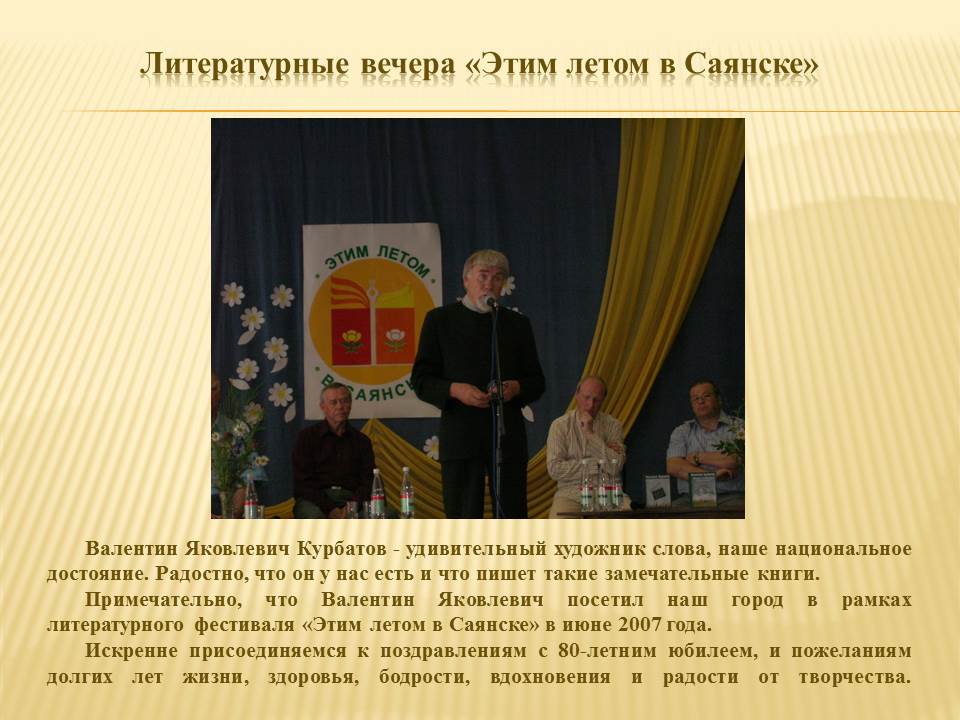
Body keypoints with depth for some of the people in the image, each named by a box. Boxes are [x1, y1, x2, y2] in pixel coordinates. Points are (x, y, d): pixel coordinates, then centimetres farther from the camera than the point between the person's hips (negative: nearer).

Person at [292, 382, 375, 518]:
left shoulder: (362, 441, 19)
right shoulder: (307, 437, 11)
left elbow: (367, 482, 10)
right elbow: (302, 483, 1)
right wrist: (329, 508, -15)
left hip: (351, 498, 2)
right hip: (315, 500, -2)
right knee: (312, 514, -39)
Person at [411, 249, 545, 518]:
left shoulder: (517, 324, 14)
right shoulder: (439, 319, 7)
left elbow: (537, 382, 16)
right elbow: (421, 380, 4)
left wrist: (516, 388, -7)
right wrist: (454, 390, -14)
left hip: (508, 434, 2)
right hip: (459, 437, -2)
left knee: (513, 516, -1)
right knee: (463, 518, -2)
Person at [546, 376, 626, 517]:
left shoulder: (612, 425, 7)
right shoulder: (559, 425, 4)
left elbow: (617, 465, -8)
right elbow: (554, 469, -7)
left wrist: (590, 433, -10)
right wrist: (595, 465, -7)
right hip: (570, 494, -1)